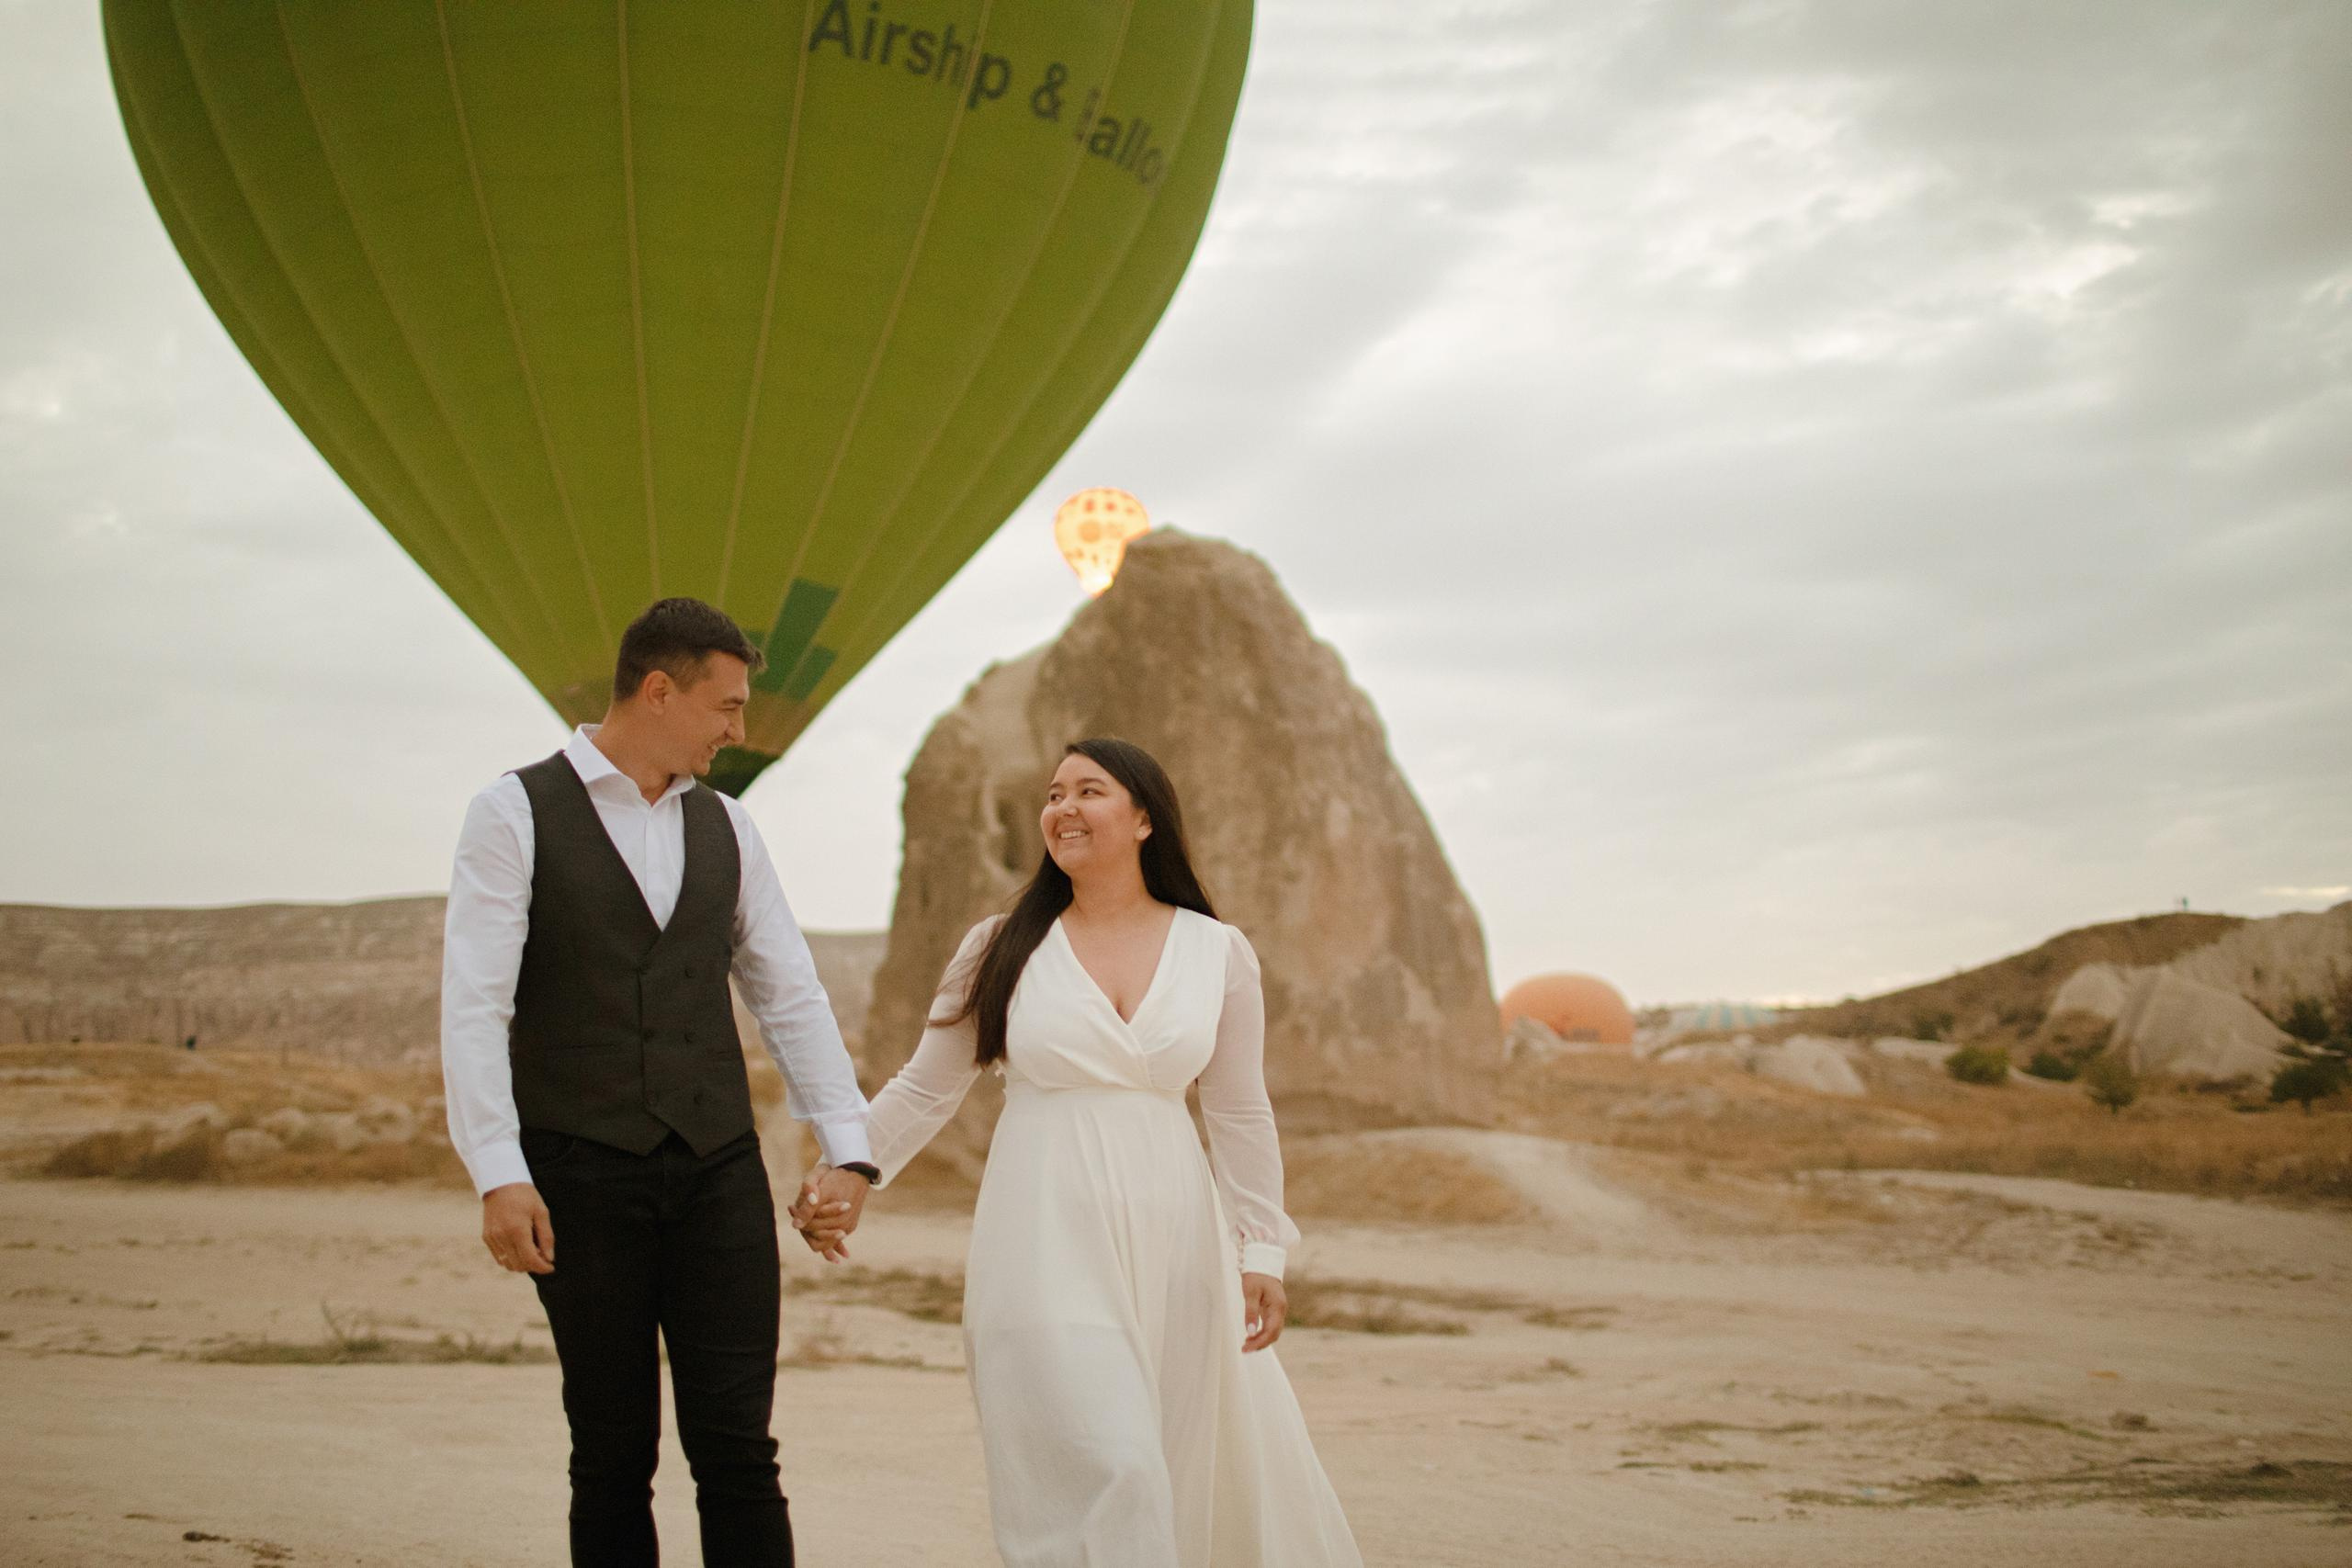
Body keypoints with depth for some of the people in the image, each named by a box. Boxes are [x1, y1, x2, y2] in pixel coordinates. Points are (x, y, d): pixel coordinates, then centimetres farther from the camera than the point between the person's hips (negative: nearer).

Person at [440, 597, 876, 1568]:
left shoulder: (725, 827, 12)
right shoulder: (516, 813, -2)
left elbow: (790, 996, 14)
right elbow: (473, 1004, -9)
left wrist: (848, 1149, 6)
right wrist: (499, 1176, -17)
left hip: (719, 1170, 3)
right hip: (583, 1177, -3)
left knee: (737, 1445, -2)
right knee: (613, 1451, 4)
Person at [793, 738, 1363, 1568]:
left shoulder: (1219, 953, 5)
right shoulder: (1002, 948, 3)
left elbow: (1241, 1117, 9)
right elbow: (925, 1088, 9)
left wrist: (1262, 1254, 5)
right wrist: (848, 1172, -4)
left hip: (1172, 1244, 2)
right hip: (1048, 1247, -2)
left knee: (1188, 1474, 5)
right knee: (1106, 1473, -14)